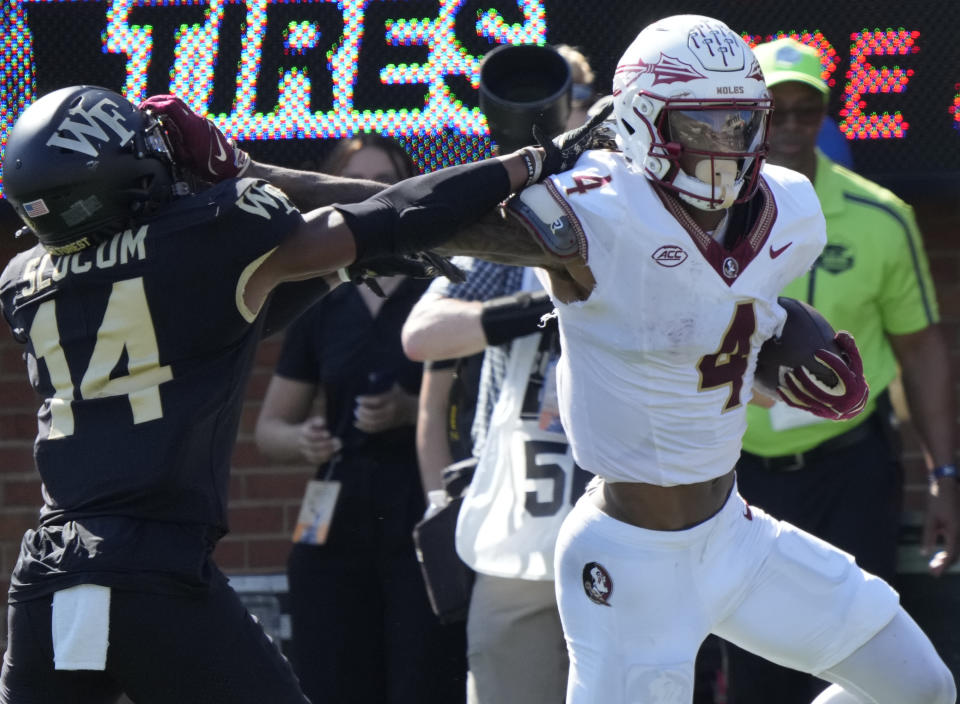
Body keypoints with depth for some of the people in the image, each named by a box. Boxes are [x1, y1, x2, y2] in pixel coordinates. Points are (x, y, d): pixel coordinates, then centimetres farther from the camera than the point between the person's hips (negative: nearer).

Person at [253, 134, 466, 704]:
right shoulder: (321, 306, 15)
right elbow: (270, 426, 21)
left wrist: (412, 412, -16)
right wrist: (300, 440, -1)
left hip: (426, 526, -4)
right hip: (339, 528, 4)